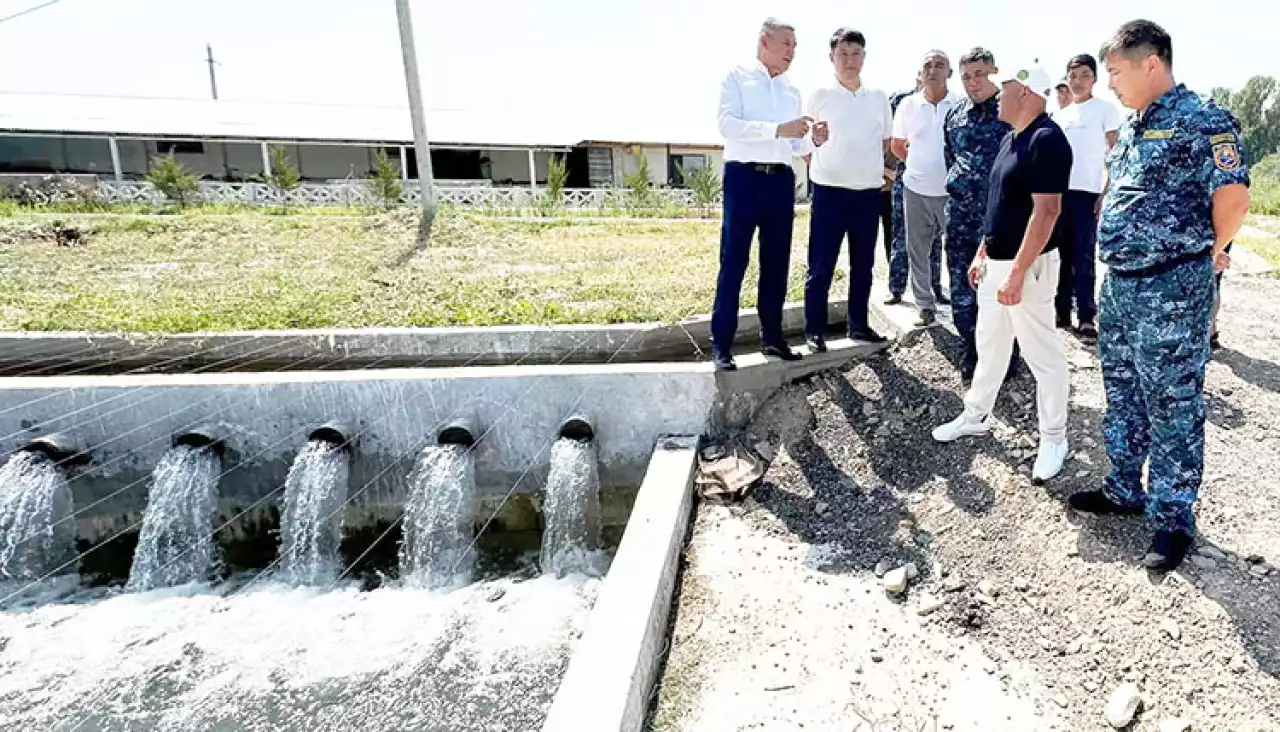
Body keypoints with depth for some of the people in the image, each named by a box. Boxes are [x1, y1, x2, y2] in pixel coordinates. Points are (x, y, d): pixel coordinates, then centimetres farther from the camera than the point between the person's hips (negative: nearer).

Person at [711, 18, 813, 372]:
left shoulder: (792, 91, 18)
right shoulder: (736, 78, 3)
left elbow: (794, 145, 18)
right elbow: (728, 124, -14)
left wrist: (813, 141, -3)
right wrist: (777, 129, -22)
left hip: (781, 180, 6)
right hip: (744, 177, -6)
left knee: (777, 262, 8)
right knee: (734, 261, -6)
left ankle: (772, 336, 17)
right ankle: (721, 344, -1)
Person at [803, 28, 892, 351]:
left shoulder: (879, 98, 10)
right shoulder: (820, 95, 0)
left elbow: (887, 141, 20)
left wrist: (883, 167, 6)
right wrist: (815, 139, -20)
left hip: (869, 192, 4)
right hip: (829, 191, -4)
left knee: (863, 264, 11)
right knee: (821, 265, -3)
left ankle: (858, 324, 23)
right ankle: (814, 329, 7)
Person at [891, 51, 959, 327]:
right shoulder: (908, 105, 2)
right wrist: (919, 163, 12)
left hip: (952, 191, -2)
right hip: (916, 189, 2)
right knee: (917, 251, 9)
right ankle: (926, 306, 22)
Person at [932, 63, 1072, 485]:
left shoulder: (1047, 139, -17)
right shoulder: (1011, 139, 12)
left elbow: (1046, 211, -23)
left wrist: (1017, 273, -25)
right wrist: (982, 255, 18)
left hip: (1028, 265, -9)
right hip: (996, 262, 10)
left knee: (1043, 355, 2)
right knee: (989, 346, 19)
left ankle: (1053, 439, 16)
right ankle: (976, 417, 33)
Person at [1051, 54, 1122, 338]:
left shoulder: (1105, 109, 3)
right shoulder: (1059, 115, 16)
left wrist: (1106, 193, -12)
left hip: (1088, 192, -5)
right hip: (1059, 191, 5)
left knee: (1084, 256, -5)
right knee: (1061, 254, 6)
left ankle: (1086, 318, 0)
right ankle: (1062, 312, 14)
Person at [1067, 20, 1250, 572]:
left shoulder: (1202, 121, -12)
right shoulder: (1130, 127, 14)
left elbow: (1232, 199, -18)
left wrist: (1204, 254, -2)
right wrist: (1119, 249, 13)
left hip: (1171, 290, -8)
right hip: (1118, 283, 9)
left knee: (1172, 407, 1)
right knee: (1123, 397, 17)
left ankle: (1174, 518, 14)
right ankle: (1125, 489, 33)